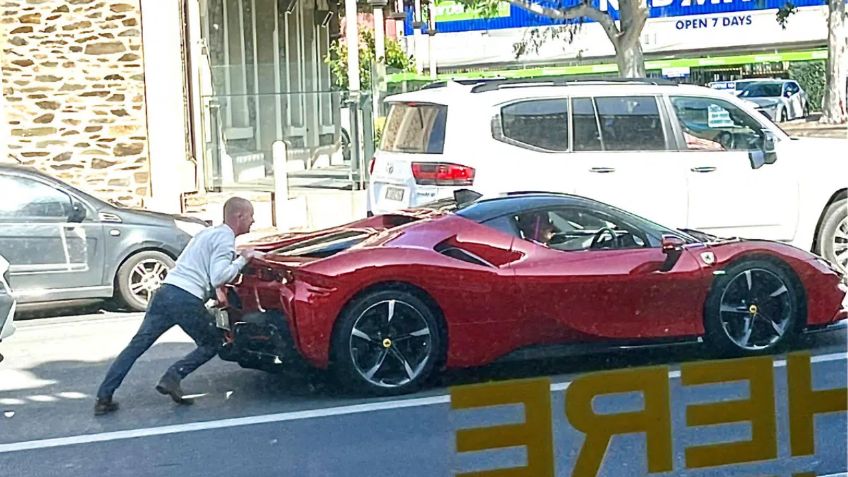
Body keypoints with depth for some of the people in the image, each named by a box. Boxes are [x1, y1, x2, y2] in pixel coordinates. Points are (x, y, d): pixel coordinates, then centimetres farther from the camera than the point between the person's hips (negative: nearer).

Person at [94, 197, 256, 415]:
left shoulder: (208, 233, 25)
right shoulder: (225, 238, -3)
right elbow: (219, 278, -13)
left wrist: (237, 259, 23)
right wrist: (241, 260, -2)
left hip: (165, 291, 8)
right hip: (187, 300, -8)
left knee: (137, 344, 6)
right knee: (211, 345, 12)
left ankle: (103, 398, 2)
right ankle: (173, 378, -6)